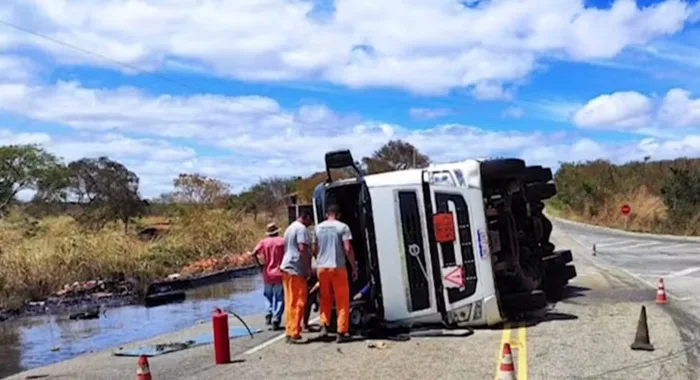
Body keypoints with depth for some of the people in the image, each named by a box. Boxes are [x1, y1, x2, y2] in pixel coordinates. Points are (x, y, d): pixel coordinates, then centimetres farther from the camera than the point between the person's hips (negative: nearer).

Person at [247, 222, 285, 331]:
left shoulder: (264, 242, -1)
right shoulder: (282, 241, -3)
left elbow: (253, 254, -12)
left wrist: (259, 263, 2)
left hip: (268, 274, 2)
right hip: (279, 274, -1)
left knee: (268, 295, 22)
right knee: (279, 298, 5)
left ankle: (269, 312, 3)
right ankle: (276, 319, -4)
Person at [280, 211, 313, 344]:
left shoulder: (290, 228, 20)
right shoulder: (301, 228, -10)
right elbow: (303, 248, -21)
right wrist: (309, 267, -17)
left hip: (287, 268, 10)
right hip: (296, 269, -10)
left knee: (290, 302, 12)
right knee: (298, 302, -5)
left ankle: (289, 332, 16)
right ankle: (294, 334, -4)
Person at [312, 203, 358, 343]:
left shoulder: (318, 228, 9)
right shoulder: (342, 227, -4)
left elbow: (315, 250, 10)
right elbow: (348, 249, -10)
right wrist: (354, 267, -4)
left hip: (321, 267, 4)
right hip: (338, 267, -4)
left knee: (325, 299, 18)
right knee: (342, 301, 4)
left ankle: (324, 325, 5)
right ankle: (341, 332, 4)